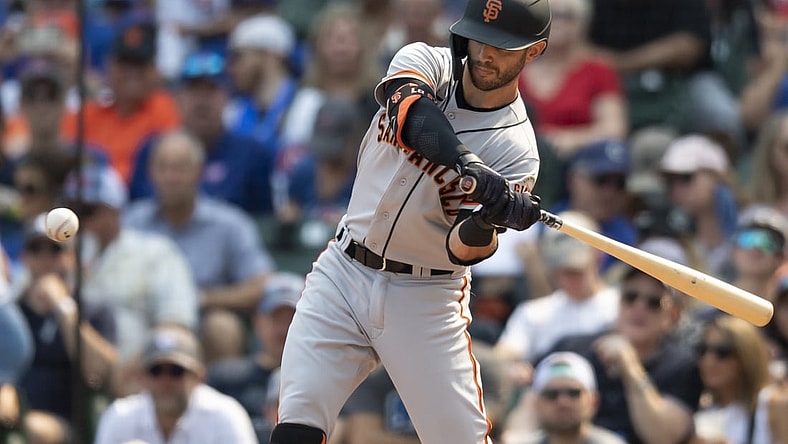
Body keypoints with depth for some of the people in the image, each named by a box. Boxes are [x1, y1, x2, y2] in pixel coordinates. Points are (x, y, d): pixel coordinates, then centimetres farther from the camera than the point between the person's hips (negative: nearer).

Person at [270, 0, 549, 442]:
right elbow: (411, 110, -28)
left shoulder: (516, 148, -9)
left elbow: (462, 249, -16)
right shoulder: (427, 62, -2)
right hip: (342, 273, 2)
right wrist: (471, 168, -45)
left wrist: (486, 224, -40)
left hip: (426, 300, -2)